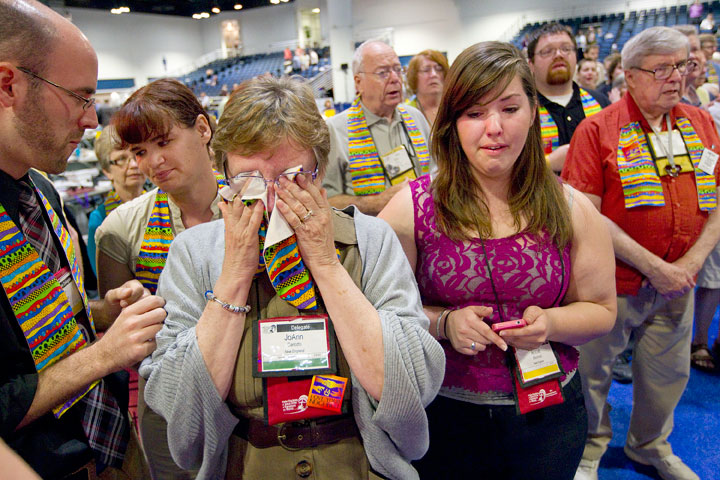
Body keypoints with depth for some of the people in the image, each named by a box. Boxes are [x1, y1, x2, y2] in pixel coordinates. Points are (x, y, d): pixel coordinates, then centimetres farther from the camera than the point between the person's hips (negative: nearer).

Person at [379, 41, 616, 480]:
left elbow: (601, 310, 4)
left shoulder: (570, 209, -4)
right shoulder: (413, 207, -10)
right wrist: (442, 323, -23)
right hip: (442, 414, -1)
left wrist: (550, 323, -16)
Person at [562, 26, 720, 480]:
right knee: (593, 370, 10)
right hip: (614, 281, -4)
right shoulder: (598, 129, -11)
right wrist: (653, 266, -16)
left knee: (669, 372, 19)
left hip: (677, 284, 5)